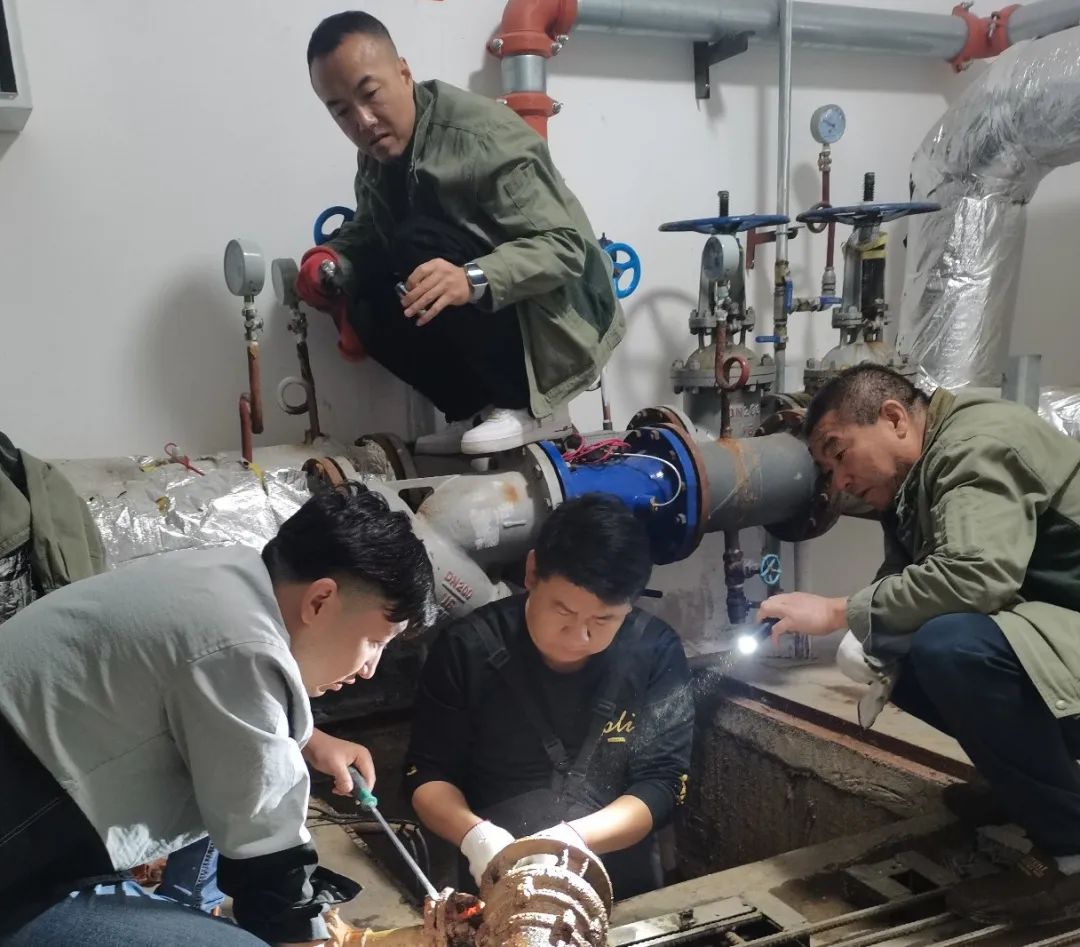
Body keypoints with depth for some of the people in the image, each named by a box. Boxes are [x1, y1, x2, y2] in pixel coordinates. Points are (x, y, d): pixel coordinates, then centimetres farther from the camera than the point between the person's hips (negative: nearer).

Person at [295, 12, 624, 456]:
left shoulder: (485, 137, -22)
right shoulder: (377, 156, 1)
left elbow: (565, 246, -27)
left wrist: (473, 280, -43)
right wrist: (329, 258, -13)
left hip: (553, 315, -7)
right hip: (484, 310, 7)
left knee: (421, 246, -29)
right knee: (358, 289, -12)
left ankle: (528, 405, -14)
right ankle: (478, 408, -2)